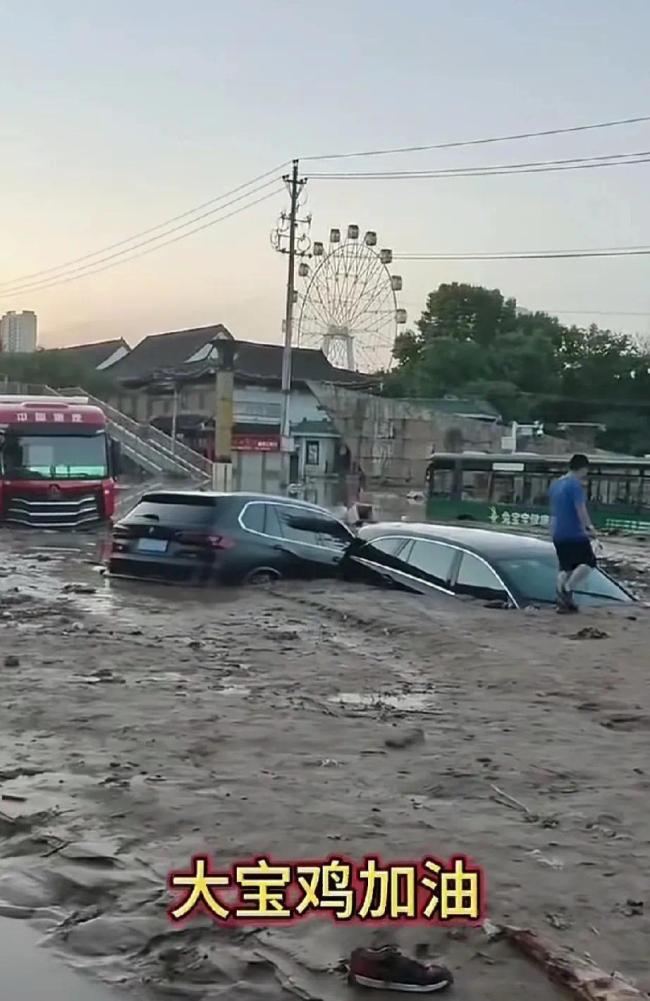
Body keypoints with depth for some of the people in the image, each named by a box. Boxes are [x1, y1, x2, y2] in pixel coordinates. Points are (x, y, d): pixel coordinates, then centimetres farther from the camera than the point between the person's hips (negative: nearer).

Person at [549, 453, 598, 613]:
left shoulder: (556, 484, 14)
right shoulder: (575, 485, -13)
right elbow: (580, 509, -19)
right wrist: (589, 527, -10)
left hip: (558, 534, 8)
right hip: (574, 534, -8)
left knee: (565, 568, 13)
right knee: (588, 562, 1)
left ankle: (563, 601, 9)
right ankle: (567, 590, -8)